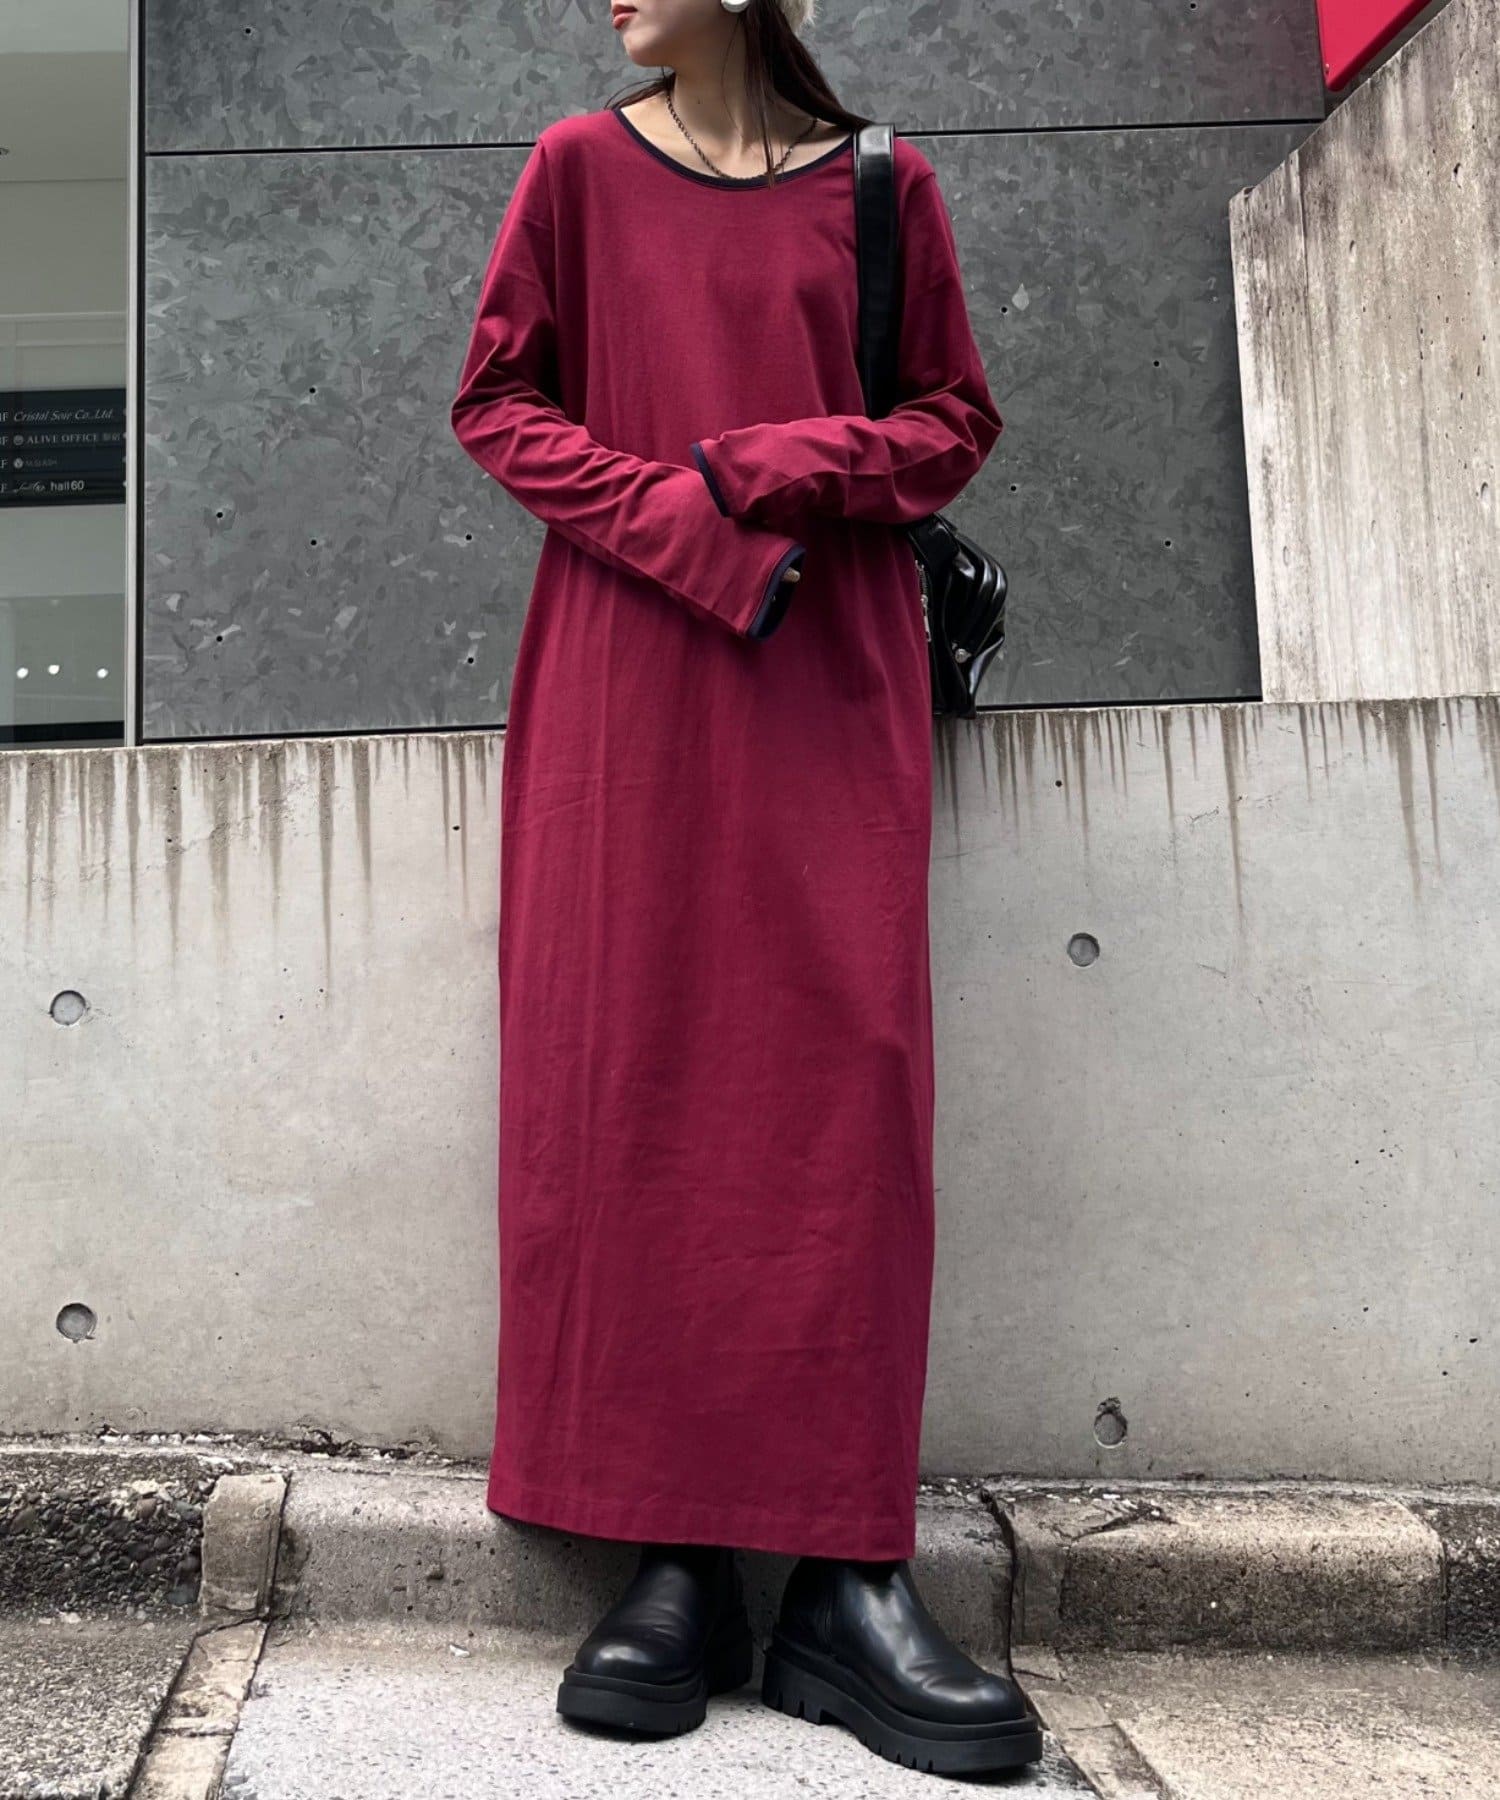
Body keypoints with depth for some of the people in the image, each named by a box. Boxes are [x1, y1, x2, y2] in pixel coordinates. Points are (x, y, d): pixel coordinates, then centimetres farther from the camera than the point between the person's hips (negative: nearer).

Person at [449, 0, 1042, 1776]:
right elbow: (497, 403, 8)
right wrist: (687, 527, -8)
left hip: (832, 676, 0)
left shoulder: (880, 182, 14)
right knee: (627, 1071, -8)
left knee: (849, 1068, -11)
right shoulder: (580, 166, 15)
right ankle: (676, 1558, -1)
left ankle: (846, 1576, -5)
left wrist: (798, 465, -8)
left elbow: (957, 419, 13)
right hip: (624, 675, 1)